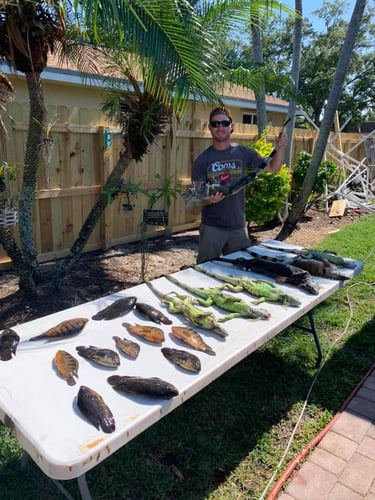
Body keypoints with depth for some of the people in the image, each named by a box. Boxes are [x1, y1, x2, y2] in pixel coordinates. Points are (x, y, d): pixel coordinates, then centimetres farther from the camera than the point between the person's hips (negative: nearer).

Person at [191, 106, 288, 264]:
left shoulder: (244, 153, 1)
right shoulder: (201, 160, -5)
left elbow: (273, 167, 7)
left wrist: (280, 148, -11)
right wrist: (208, 199, -29)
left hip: (238, 226, 2)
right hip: (211, 227, -2)